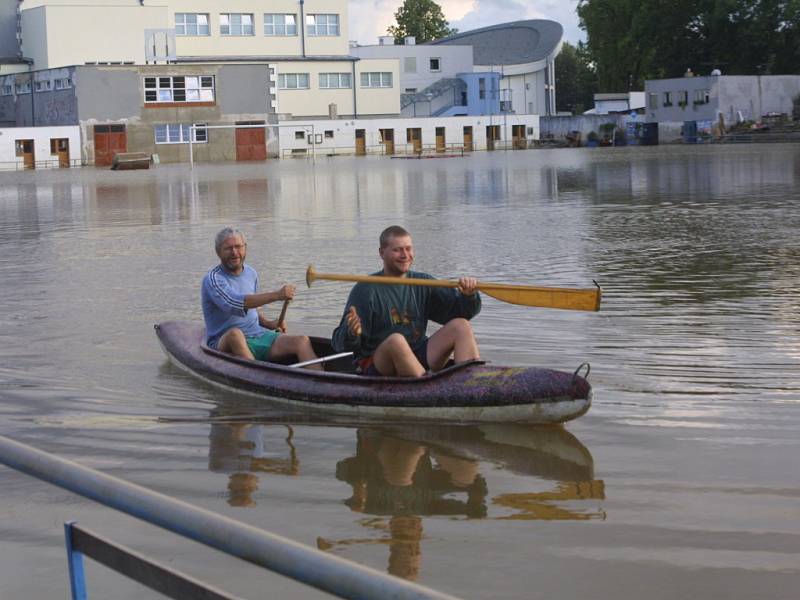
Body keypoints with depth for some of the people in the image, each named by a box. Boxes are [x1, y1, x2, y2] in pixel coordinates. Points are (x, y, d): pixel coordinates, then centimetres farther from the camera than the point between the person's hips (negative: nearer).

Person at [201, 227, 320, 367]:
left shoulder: (251, 273, 13)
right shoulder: (213, 279, -11)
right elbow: (235, 304, -28)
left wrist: (267, 323, 6)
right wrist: (277, 295, -32)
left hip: (258, 336, 6)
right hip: (225, 344, -6)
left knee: (302, 341, -15)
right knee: (235, 334, -40)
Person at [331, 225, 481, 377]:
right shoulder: (366, 290, -5)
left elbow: (462, 311, 8)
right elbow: (339, 343, -9)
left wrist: (468, 296, -14)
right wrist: (352, 334, -33)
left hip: (419, 358, 5)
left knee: (461, 326, -11)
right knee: (396, 340, -36)